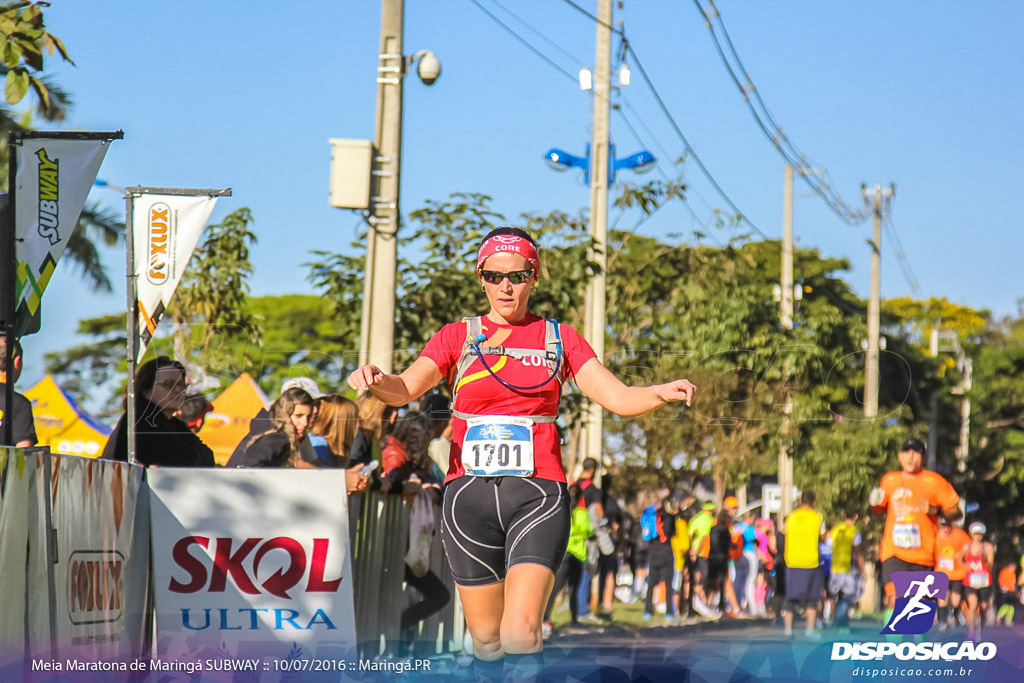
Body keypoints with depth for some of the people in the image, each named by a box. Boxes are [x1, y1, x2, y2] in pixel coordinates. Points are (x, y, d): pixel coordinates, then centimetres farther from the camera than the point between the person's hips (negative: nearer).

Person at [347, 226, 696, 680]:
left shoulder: (560, 339, 11)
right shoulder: (457, 337, 10)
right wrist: (375, 382, -29)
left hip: (538, 494, -1)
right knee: (486, 639, 4)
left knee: (520, 634, -19)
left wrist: (662, 393, -18)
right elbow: (407, 388, -5)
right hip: (470, 493, 1)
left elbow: (618, 398, 4)